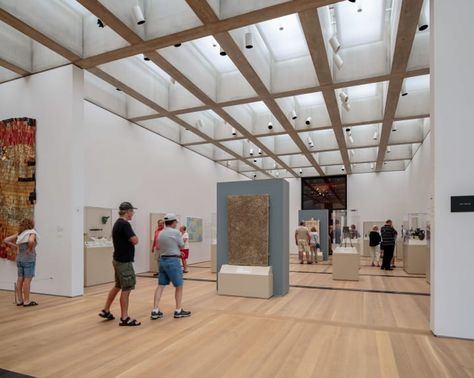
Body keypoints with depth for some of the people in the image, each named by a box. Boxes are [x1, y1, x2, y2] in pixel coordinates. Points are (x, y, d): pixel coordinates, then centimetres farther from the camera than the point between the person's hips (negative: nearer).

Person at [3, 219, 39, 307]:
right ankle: (26, 301, 1)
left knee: (20, 280, 11)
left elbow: (6, 240, 10)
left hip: (19, 258, 7)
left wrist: (16, 247, 9)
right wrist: (30, 249, -15)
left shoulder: (19, 234, 11)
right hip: (29, 259, -7)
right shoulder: (32, 233, -10)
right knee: (27, 280, -3)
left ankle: (19, 300, 19)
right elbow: (31, 241, -31)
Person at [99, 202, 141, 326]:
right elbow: (135, 241, -23)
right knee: (126, 288, -3)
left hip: (118, 259, 10)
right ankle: (124, 318, 4)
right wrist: (135, 237, -5)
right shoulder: (125, 224, -20)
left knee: (118, 286, 21)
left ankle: (106, 310, 29)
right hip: (124, 261, -10)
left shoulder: (117, 223, 12)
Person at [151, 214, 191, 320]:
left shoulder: (161, 233, 10)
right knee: (179, 286, 6)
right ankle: (178, 311, 13)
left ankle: (155, 311, 4)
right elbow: (182, 246, -1)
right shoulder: (176, 232, -11)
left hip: (162, 260, 7)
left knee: (160, 286, 7)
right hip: (172, 261, -7)